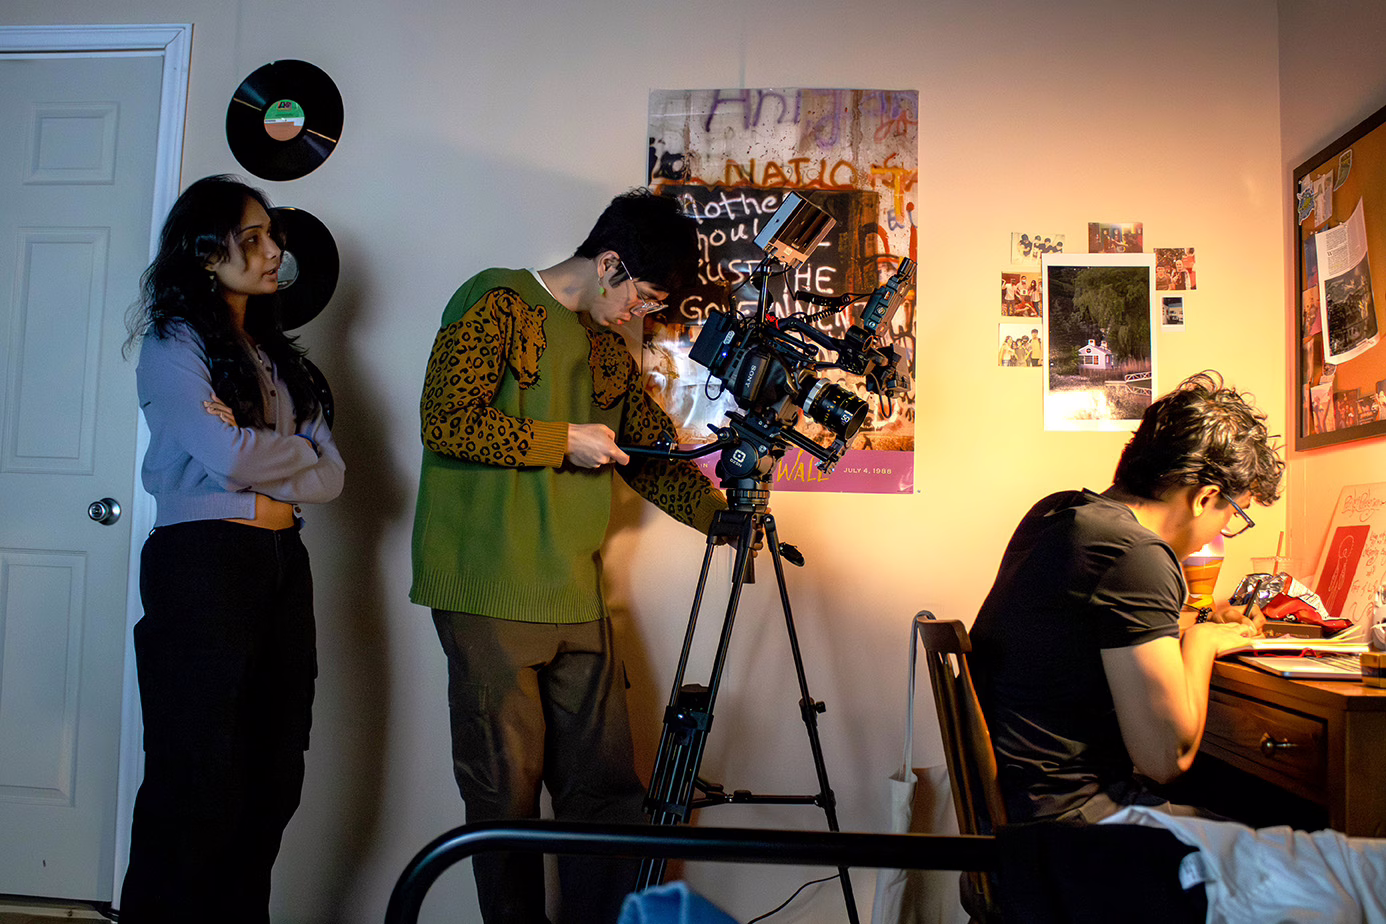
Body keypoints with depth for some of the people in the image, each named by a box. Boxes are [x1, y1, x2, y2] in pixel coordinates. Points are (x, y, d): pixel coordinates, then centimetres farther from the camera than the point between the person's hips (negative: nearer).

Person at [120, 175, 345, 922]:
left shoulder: (277, 355, 18)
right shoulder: (174, 343, -2)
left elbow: (331, 476, 7)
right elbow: (231, 459, -17)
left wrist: (260, 488, -9)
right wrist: (298, 449, 1)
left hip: (282, 566, 7)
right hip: (202, 564, -6)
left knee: (275, 777, 7)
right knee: (200, 777, -1)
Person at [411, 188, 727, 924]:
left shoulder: (606, 348, 19)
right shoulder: (496, 303, -3)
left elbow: (651, 453, 20)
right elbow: (444, 421, -13)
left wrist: (718, 512, 4)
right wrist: (563, 441, -10)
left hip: (576, 597, 7)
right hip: (491, 594, -6)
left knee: (606, 787, 5)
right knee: (507, 794, 1)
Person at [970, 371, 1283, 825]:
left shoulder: (1055, 511, 6)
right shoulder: (1137, 556, -21)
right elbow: (1168, 757, -16)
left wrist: (1187, 629, 19)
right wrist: (1200, 642, -3)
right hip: (1065, 813, -9)